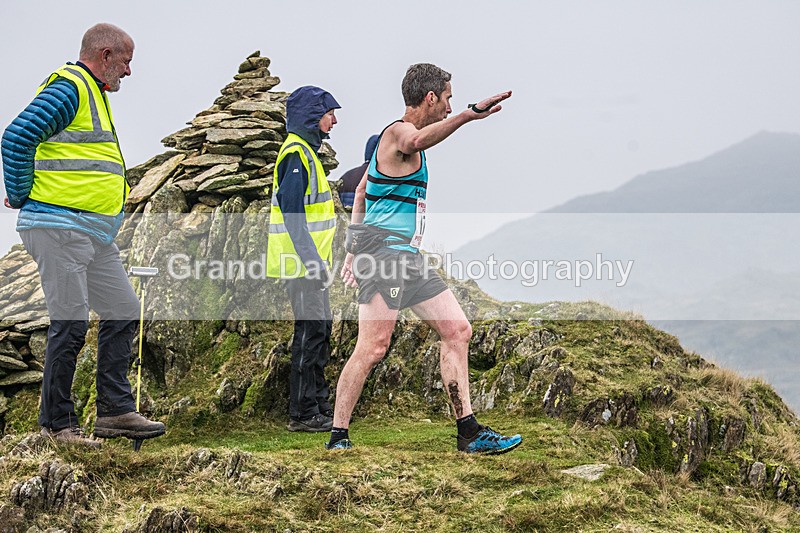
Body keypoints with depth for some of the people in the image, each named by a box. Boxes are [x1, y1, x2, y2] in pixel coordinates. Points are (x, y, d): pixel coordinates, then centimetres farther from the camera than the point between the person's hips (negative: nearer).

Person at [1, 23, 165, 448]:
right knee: (70, 324, -7)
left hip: (96, 234, 10)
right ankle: (57, 424, 1)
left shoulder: (94, 94, 21)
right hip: (60, 227, -10)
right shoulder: (68, 88, -12)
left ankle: (116, 410, 12)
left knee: (122, 311, 9)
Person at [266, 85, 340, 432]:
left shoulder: (305, 151, 19)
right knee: (311, 331, -9)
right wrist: (313, 261, -24)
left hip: (310, 261, 11)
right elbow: (292, 212, -22)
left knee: (320, 328, 15)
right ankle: (303, 413, -6)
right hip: (302, 263, -11)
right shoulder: (297, 153, -15)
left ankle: (318, 404, 23)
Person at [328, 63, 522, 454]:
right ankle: (338, 438, -6)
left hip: (408, 259, 11)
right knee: (372, 348, -13)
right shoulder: (397, 132, -10)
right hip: (385, 253, -11)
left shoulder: (397, 138, 22)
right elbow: (418, 140, -38)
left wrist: (354, 249, 26)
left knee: (457, 330, 8)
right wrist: (466, 116, -50)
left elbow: (361, 193, 28)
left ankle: (469, 432, 9)